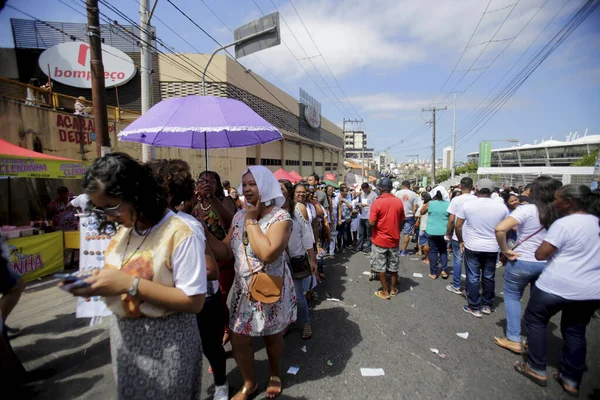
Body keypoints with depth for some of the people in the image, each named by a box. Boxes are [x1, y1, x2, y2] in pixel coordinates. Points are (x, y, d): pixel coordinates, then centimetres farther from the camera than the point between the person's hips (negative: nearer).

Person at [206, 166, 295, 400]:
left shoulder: (280, 217, -19)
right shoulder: (239, 216, 2)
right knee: (238, 340, 12)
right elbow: (226, 252, 2)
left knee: (271, 336, 17)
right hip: (243, 288, 5)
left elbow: (268, 253, -34)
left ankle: (274, 375, 48)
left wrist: (252, 221, -25)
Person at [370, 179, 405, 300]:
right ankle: (393, 289, 30)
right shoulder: (399, 201, -2)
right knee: (393, 265, 17)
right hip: (394, 239, 5)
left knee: (380, 267, 8)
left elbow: (372, 223, -17)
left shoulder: (377, 203, -17)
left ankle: (385, 292, 15)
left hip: (380, 240, -4)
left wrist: (374, 220, 3)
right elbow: (401, 221, 7)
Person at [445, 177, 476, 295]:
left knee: (457, 260, 7)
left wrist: (448, 233, 1)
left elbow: (451, 219, -11)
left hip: (458, 236, -3)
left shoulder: (456, 200, -11)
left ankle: (456, 286, 15)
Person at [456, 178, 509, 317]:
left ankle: (474, 308, 16)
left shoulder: (467, 205, -9)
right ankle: (488, 306, 30)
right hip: (492, 248, 2)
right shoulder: (502, 207, -4)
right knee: (489, 277, 16)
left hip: (472, 247, -2)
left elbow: (458, 226, -5)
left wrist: (461, 241, 9)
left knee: (473, 278, 8)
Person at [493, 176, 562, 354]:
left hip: (522, 262, -5)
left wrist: (505, 249, -15)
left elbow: (500, 228, -28)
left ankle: (513, 339, 13)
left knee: (512, 297, 12)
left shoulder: (527, 209, -17)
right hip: (547, 264, 5)